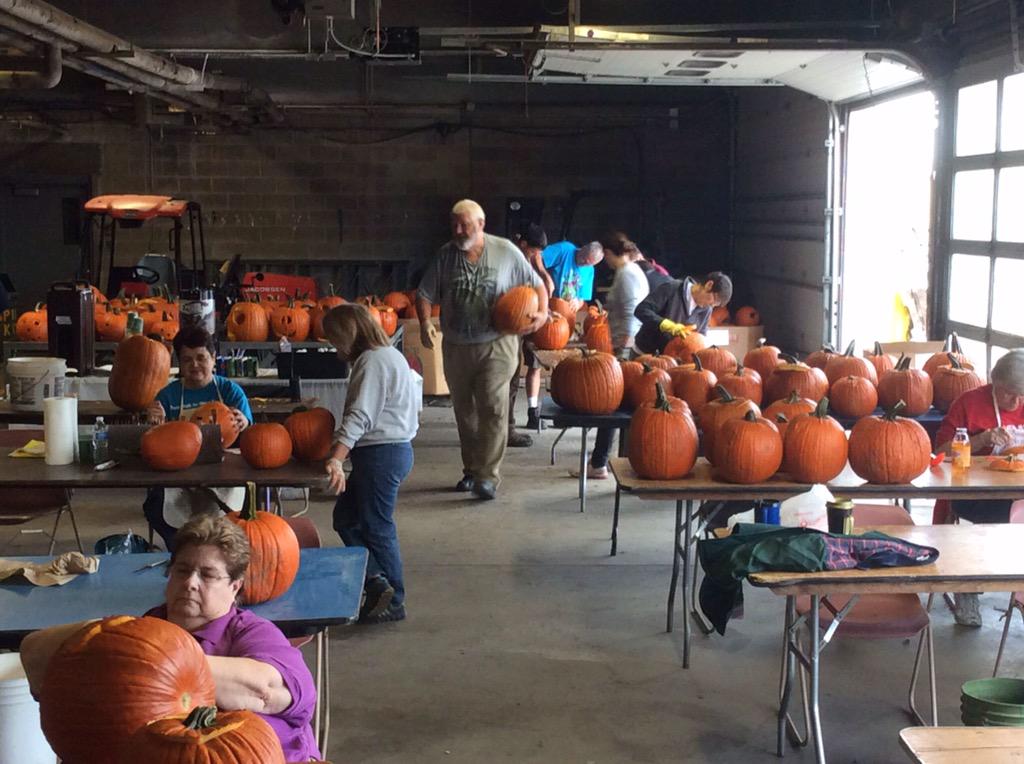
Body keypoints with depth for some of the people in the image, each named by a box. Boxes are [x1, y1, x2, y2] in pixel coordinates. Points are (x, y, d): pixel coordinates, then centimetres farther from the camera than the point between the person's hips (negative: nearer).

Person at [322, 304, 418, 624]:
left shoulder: (372, 361, -15)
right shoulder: (389, 355, 16)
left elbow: (359, 417, -26)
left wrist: (336, 459, -33)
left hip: (381, 454, -10)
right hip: (393, 448, 11)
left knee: (377, 527, 0)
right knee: (345, 517, 13)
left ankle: (394, 602, 10)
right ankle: (378, 582, 7)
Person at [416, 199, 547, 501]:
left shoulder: (505, 252, -4)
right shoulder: (445, 255, 2)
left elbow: (537, 285, 2)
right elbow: (424, 294, 5)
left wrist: (542, 313, -16)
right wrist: (425, 322, -14)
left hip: (495, 345, -3)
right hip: (456, 347, 3)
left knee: (493, 408, -14)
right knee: (464, 412, 12)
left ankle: (487, 475, -10)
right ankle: (471, 470, 26)